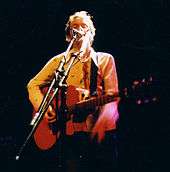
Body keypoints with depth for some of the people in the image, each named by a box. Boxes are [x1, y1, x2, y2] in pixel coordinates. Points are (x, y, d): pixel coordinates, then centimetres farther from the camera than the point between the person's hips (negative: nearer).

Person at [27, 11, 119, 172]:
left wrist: (101, 124, -19)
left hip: (102, 133, 0)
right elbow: (33, 85, 15)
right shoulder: (59, 60, 13)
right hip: (71, 133, 1)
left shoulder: (105, 59, 9)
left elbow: (111, 96, -1)